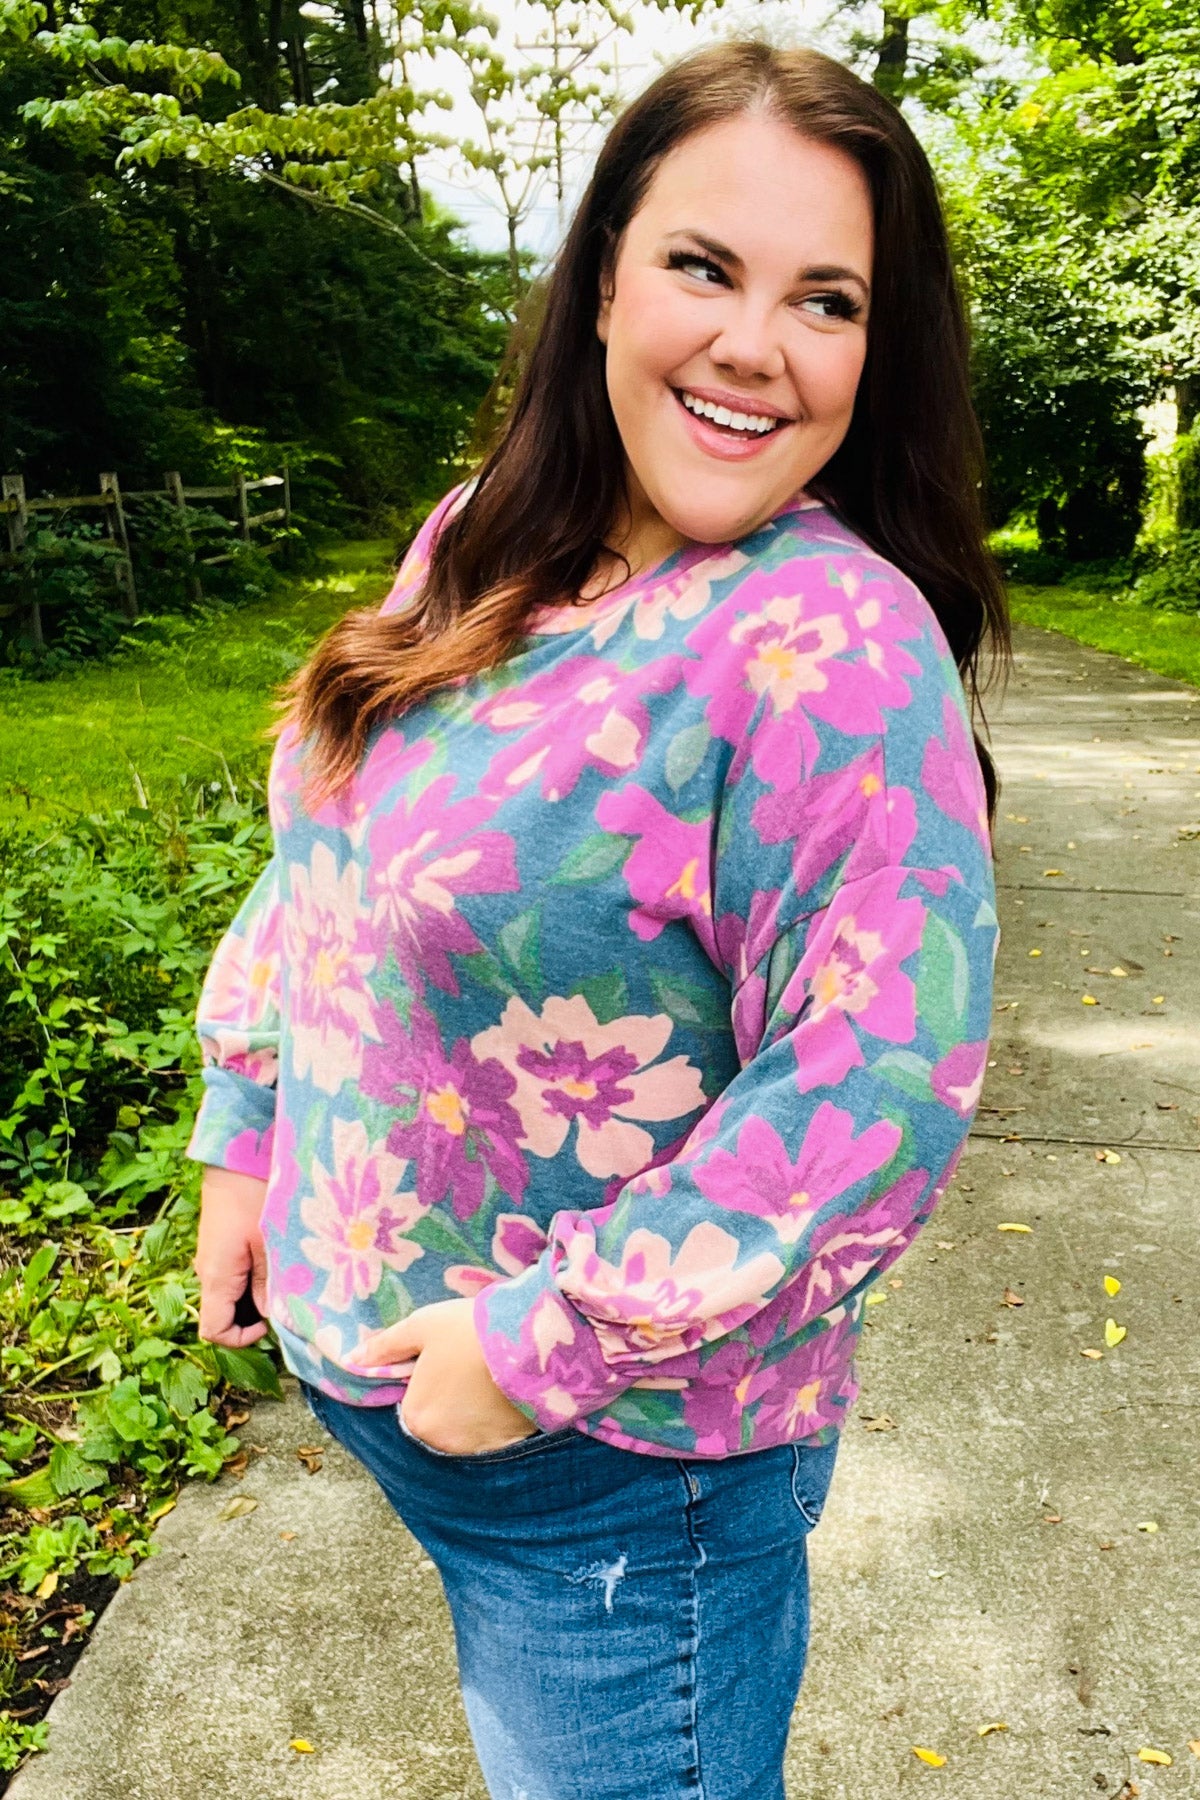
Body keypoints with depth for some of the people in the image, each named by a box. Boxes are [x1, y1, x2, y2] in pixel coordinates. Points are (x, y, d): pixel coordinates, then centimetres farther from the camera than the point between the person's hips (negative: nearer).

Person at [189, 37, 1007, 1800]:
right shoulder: (481, 544, -1)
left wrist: (547, 1341, -22)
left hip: (605, 1457, -6)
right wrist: (245, 1136, 9)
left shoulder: (833, 640, -24)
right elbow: (325, 852, 8)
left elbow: (879, 1087, -27)